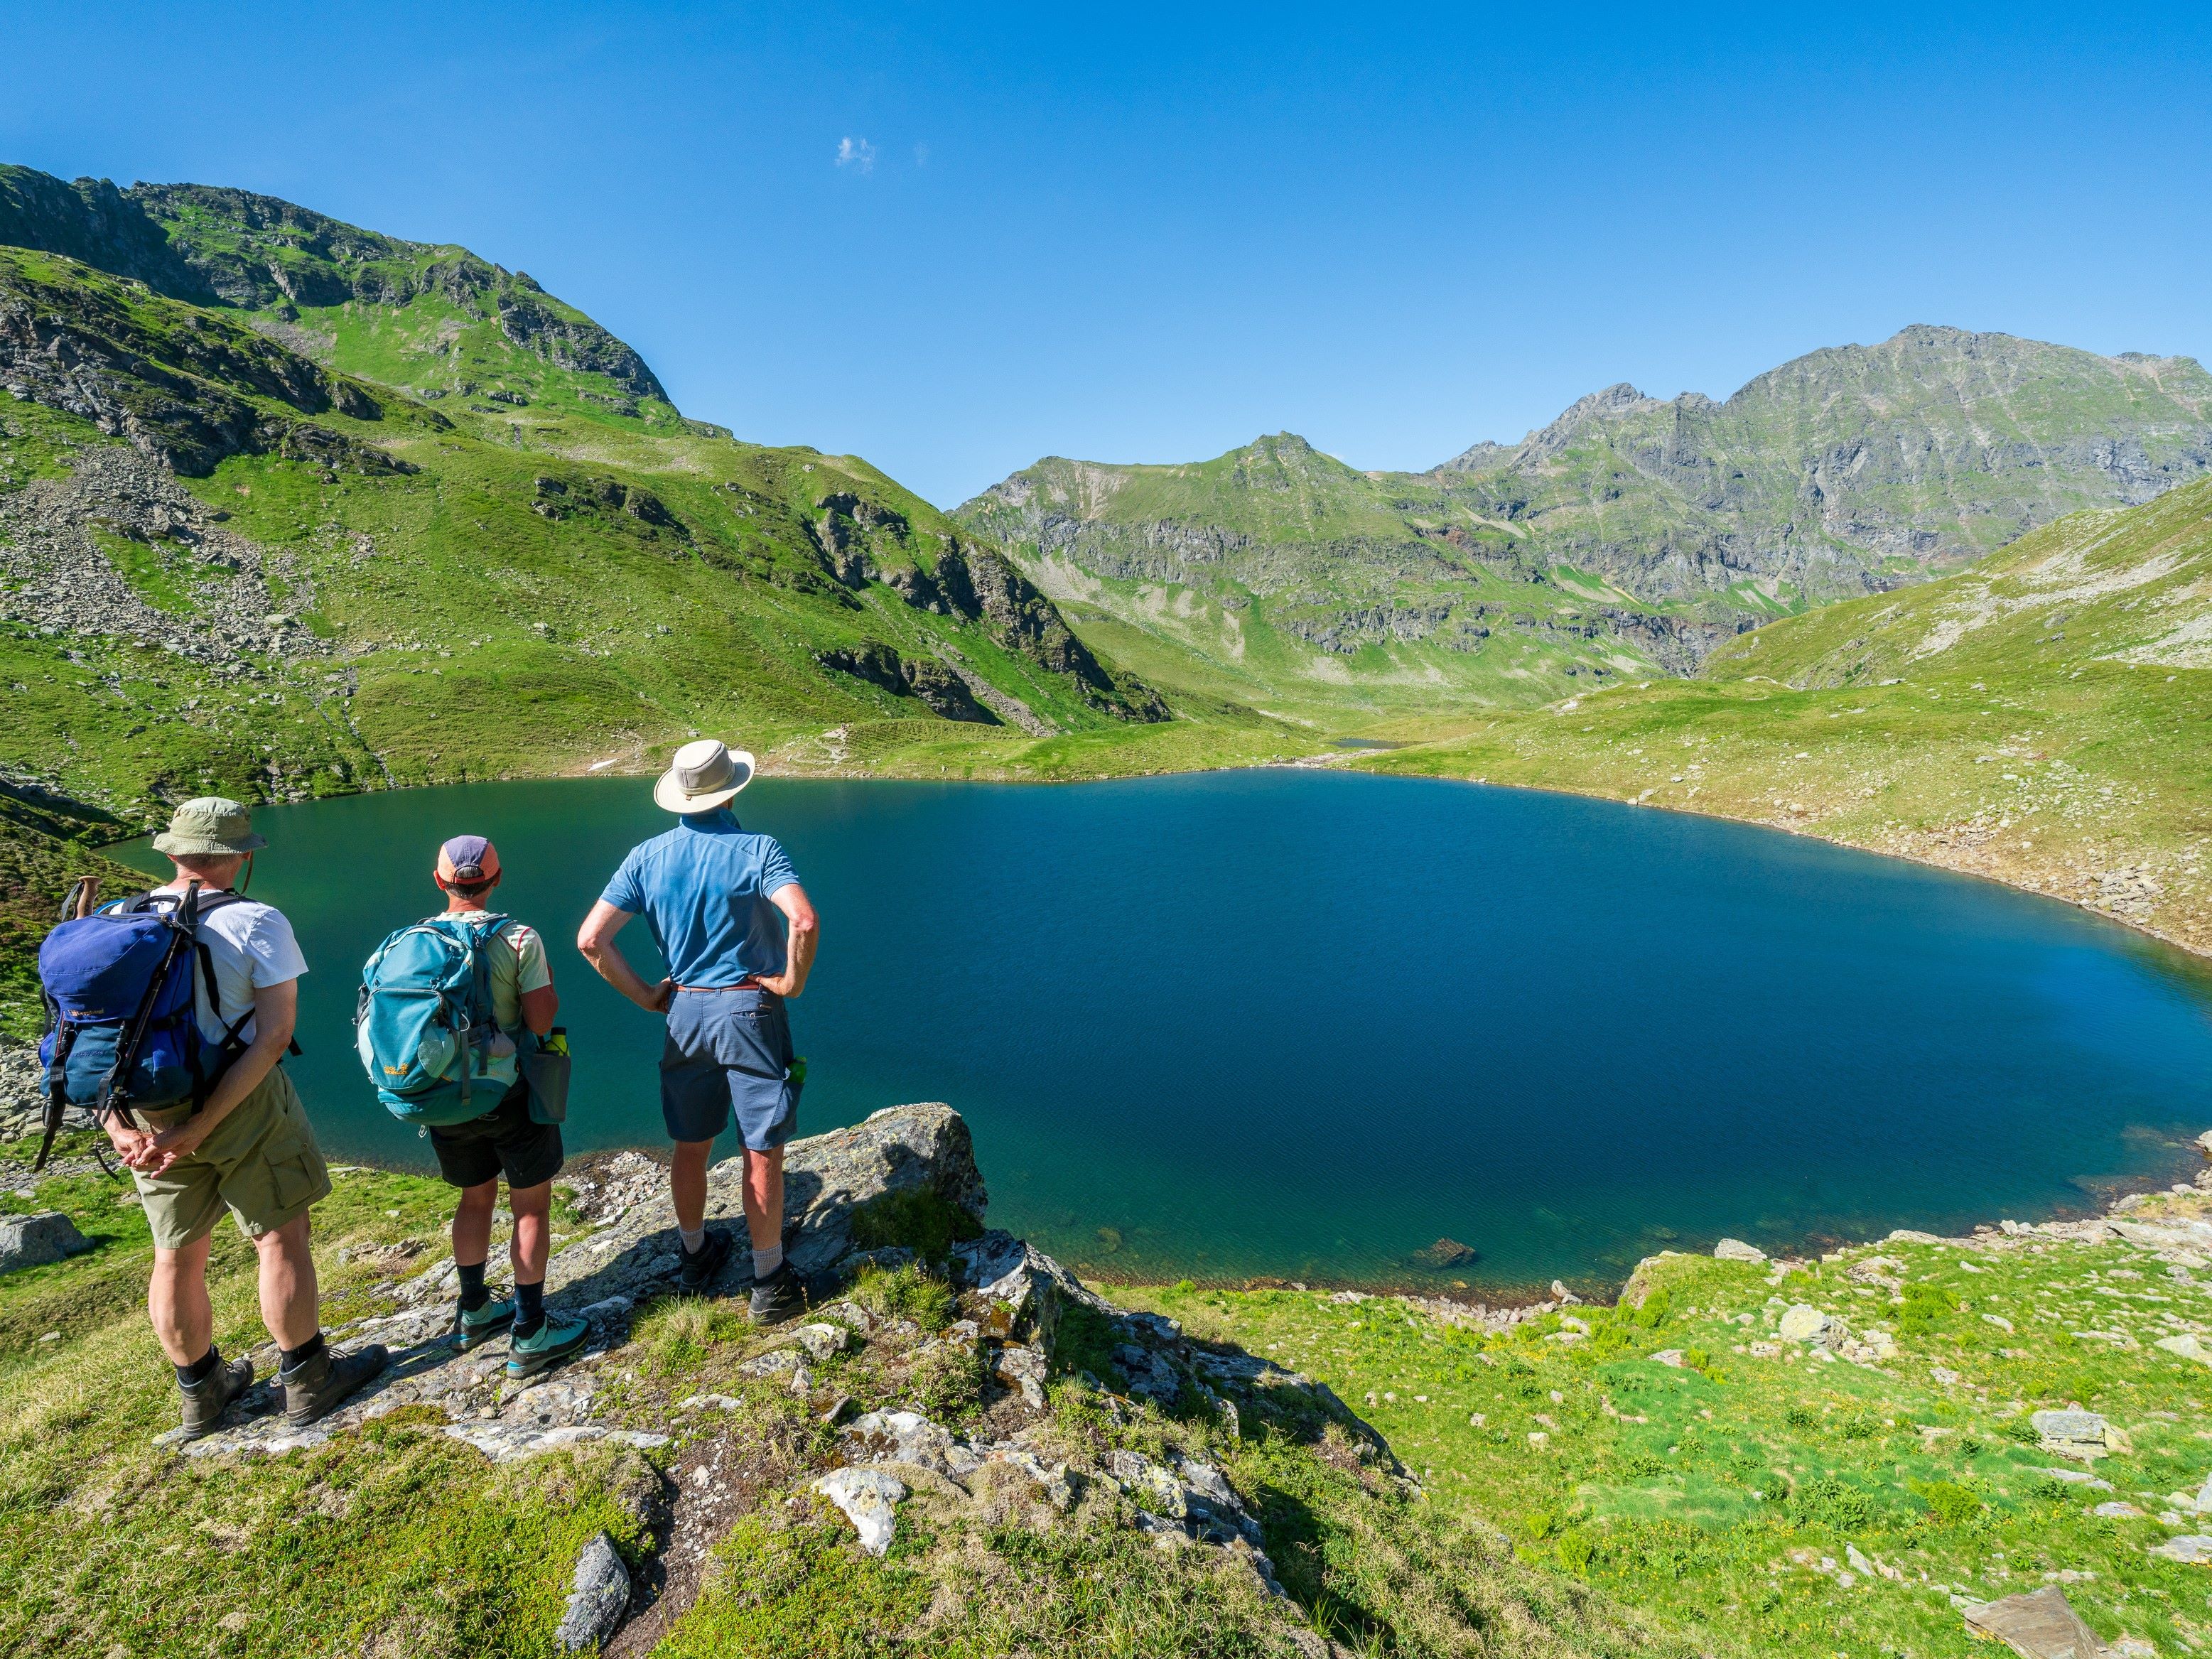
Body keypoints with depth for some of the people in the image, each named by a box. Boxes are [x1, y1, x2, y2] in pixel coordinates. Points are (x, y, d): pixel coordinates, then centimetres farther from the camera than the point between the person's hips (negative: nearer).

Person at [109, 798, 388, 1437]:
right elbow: (274, 1036, -21)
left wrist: (117, 1125, -7)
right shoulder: (256, 923, -15)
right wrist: (201, 1127, -18)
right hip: (242, 1104, -5)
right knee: (281, 1239, 9)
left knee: (176, 1256, 17)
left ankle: (201, 1392, 36)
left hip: (147, 1114, 6)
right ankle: (308, 1383, 23)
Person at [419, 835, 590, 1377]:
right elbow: (541, 1021, -17)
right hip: (511, 1094, -5)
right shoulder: (518, 939, -15)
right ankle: (529, 1336, 10)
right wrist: (548, 981, 0)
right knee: (531, 1206, 6)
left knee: (476, 1198, 22)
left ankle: (474, 1313, 36)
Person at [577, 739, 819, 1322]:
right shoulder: (756, 850, -13)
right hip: (750, 1011, -4)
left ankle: (696, 1256, 39)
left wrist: (646, 996, 3)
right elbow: (804, 922, -30)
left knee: (690, 1146, 20)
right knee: (763, 1152, 5)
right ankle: (770, 1282, 15)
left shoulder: (646, 858, -1)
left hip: (684, 1012, 5)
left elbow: (590, 939, -6)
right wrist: (793, 983, -14)